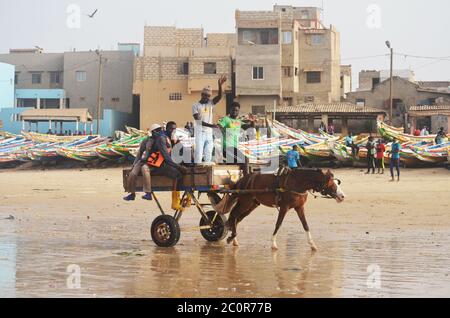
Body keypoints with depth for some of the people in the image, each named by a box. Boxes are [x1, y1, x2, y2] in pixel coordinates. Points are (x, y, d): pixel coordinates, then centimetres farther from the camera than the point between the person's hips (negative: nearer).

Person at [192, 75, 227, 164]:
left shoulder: (210, 103, 12)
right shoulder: (195, 106, 0)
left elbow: (219, 97, -5)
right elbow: (198, 120, -12)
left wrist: (220, 85, -21)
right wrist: (210, 125, -25)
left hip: (209, 133, 5)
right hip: (200, 133, -4)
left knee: (208, 154, 5)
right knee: (199, 154, -10)